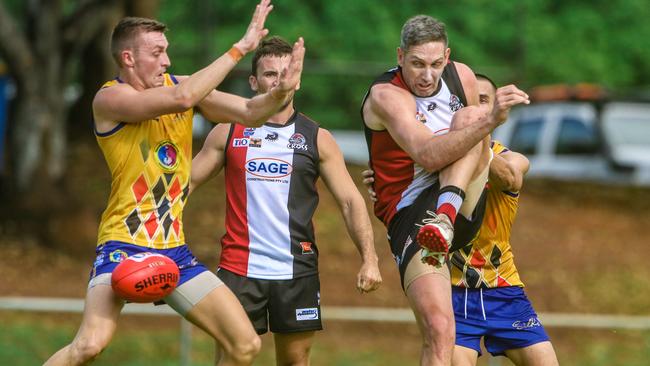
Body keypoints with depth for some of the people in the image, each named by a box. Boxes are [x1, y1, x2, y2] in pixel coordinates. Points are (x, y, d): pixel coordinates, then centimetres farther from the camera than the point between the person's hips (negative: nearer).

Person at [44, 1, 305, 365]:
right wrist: (240, 48, -24)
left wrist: (279, 93, -19)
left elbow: (250, 113, 3)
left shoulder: (179, 85, 7)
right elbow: (180, 99, -28)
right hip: (124, 245, -7)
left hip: (175, 250, 7)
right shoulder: (110, 98, -13)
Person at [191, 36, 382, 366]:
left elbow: (350, 202, 4)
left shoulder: (317, 139, 6)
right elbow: (187, 182, 9)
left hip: (297, 270, 1)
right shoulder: (228, 132, 6)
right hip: (239, 267, -1)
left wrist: (369, 260, -7)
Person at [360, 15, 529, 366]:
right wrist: (490, 120, -40)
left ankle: (445, 217, -39)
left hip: (465, 205, 5)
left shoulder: (462, 76, 6)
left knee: (470, 116, -20)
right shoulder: (384, 95, -14)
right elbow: (428, 156, -31)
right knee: (437, 329, -23)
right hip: (410, 215, -5)